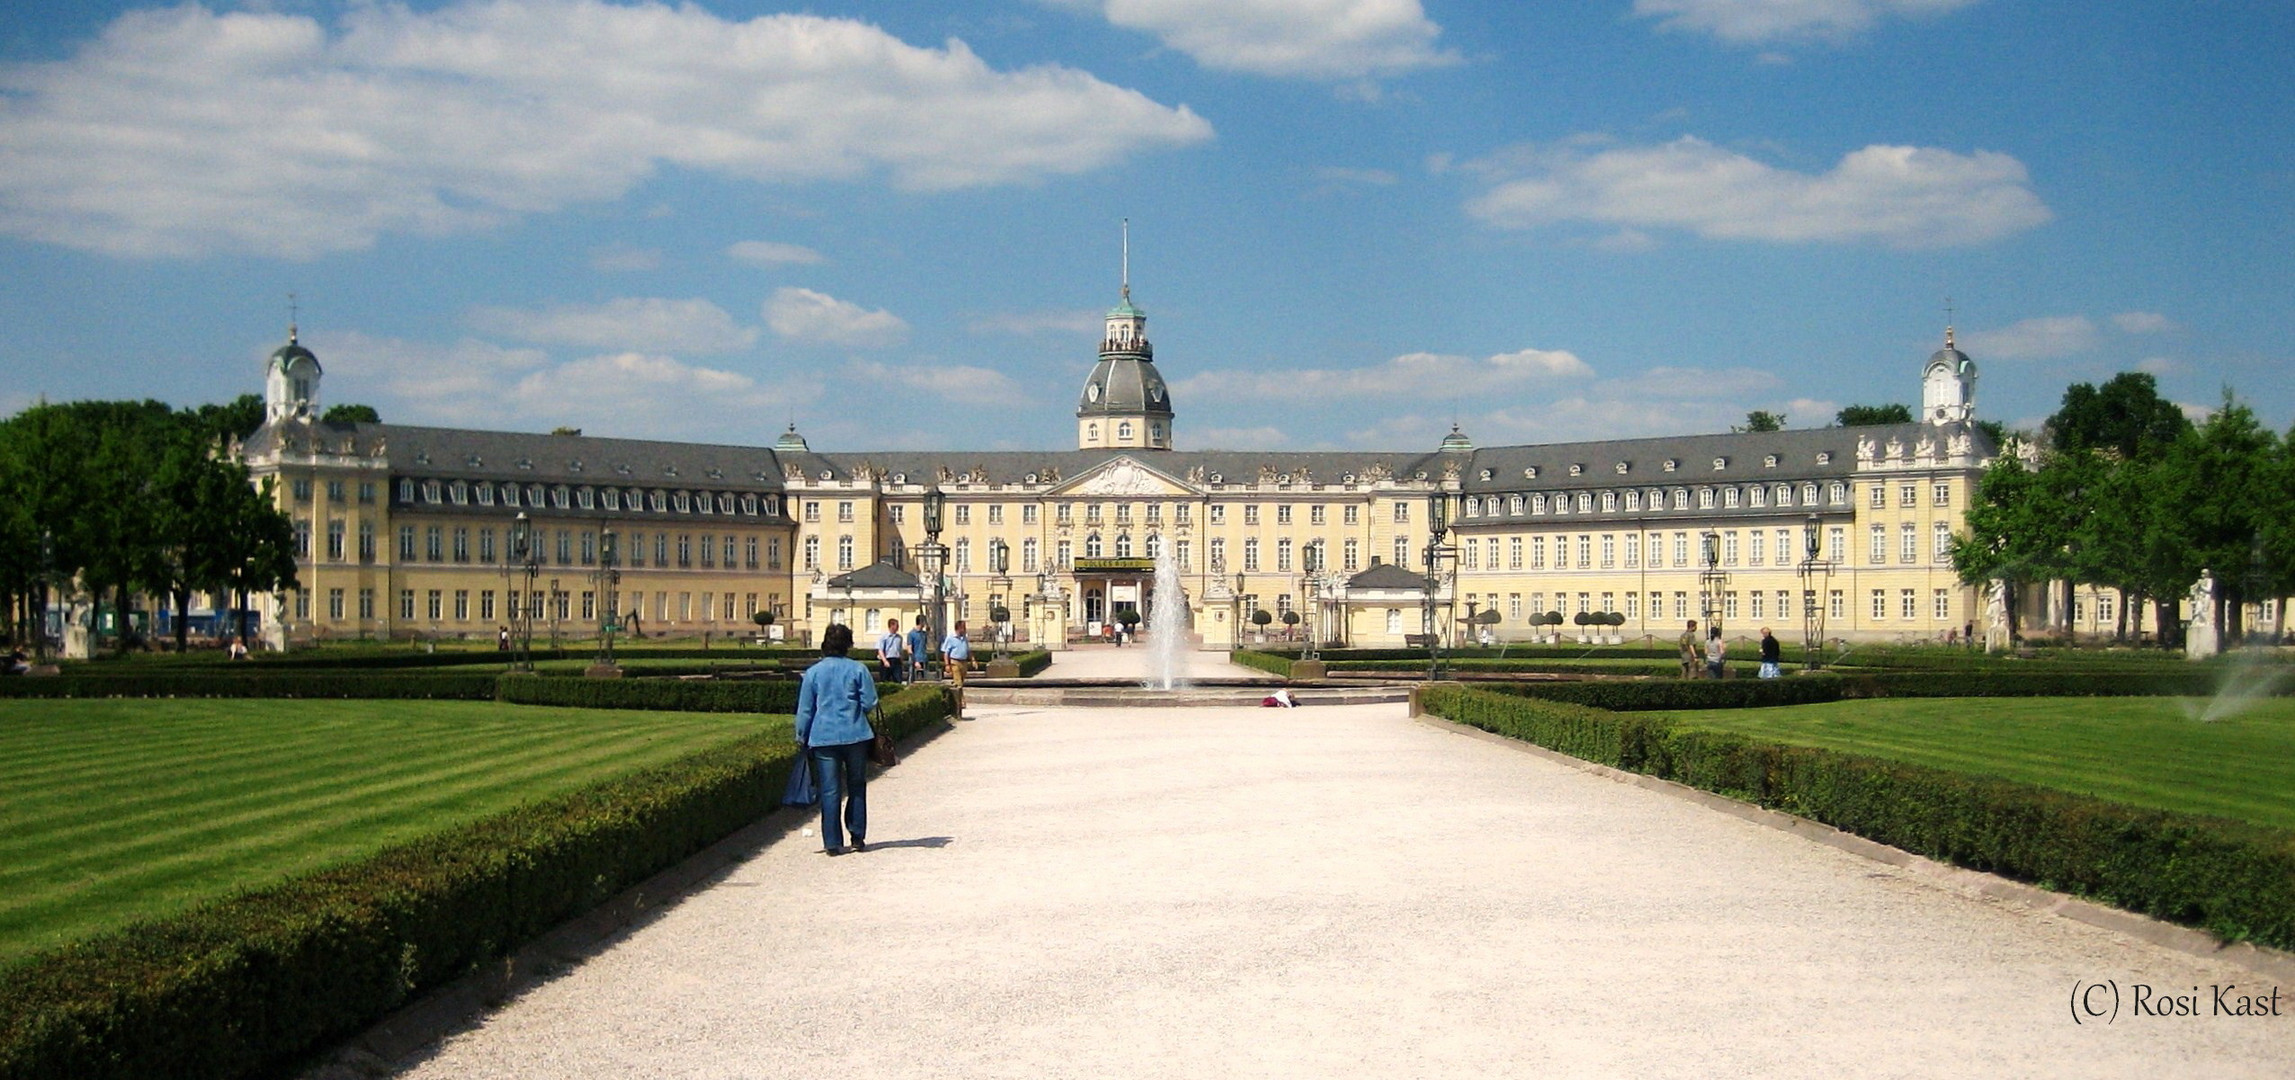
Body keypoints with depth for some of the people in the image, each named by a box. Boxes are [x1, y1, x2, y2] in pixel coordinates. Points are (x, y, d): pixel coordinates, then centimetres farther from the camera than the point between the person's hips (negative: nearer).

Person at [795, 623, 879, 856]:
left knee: (830, 792, 2)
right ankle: (858, 838, 14)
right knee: (857, 788, 13)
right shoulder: (858, 669, -2)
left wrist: (801, 739, 12)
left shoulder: (812, 673, 1)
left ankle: (833, 843, 0)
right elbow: (869, 703, -2)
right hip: (855, 736, 0)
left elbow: (805, 710, 3)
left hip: (823, 738, 0)